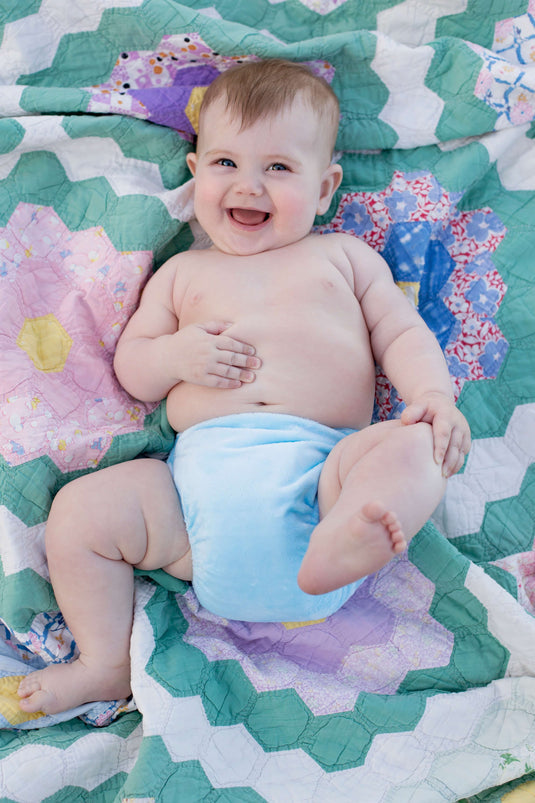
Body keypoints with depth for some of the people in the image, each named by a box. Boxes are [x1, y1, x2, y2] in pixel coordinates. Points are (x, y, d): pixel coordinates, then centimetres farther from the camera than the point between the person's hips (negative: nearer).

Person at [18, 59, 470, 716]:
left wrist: (435, 396, -9)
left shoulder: (344, 255, 20)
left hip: (324, 464, -1)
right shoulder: (183, 273, 23)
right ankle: (106, 666, 2)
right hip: (201, 474, 2)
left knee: (415, 448, -28)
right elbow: (131, 371, 22)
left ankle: (339, 549, -53)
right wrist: (178, 353, -3)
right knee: (78, 511, -12)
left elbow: (402, 334, 13)